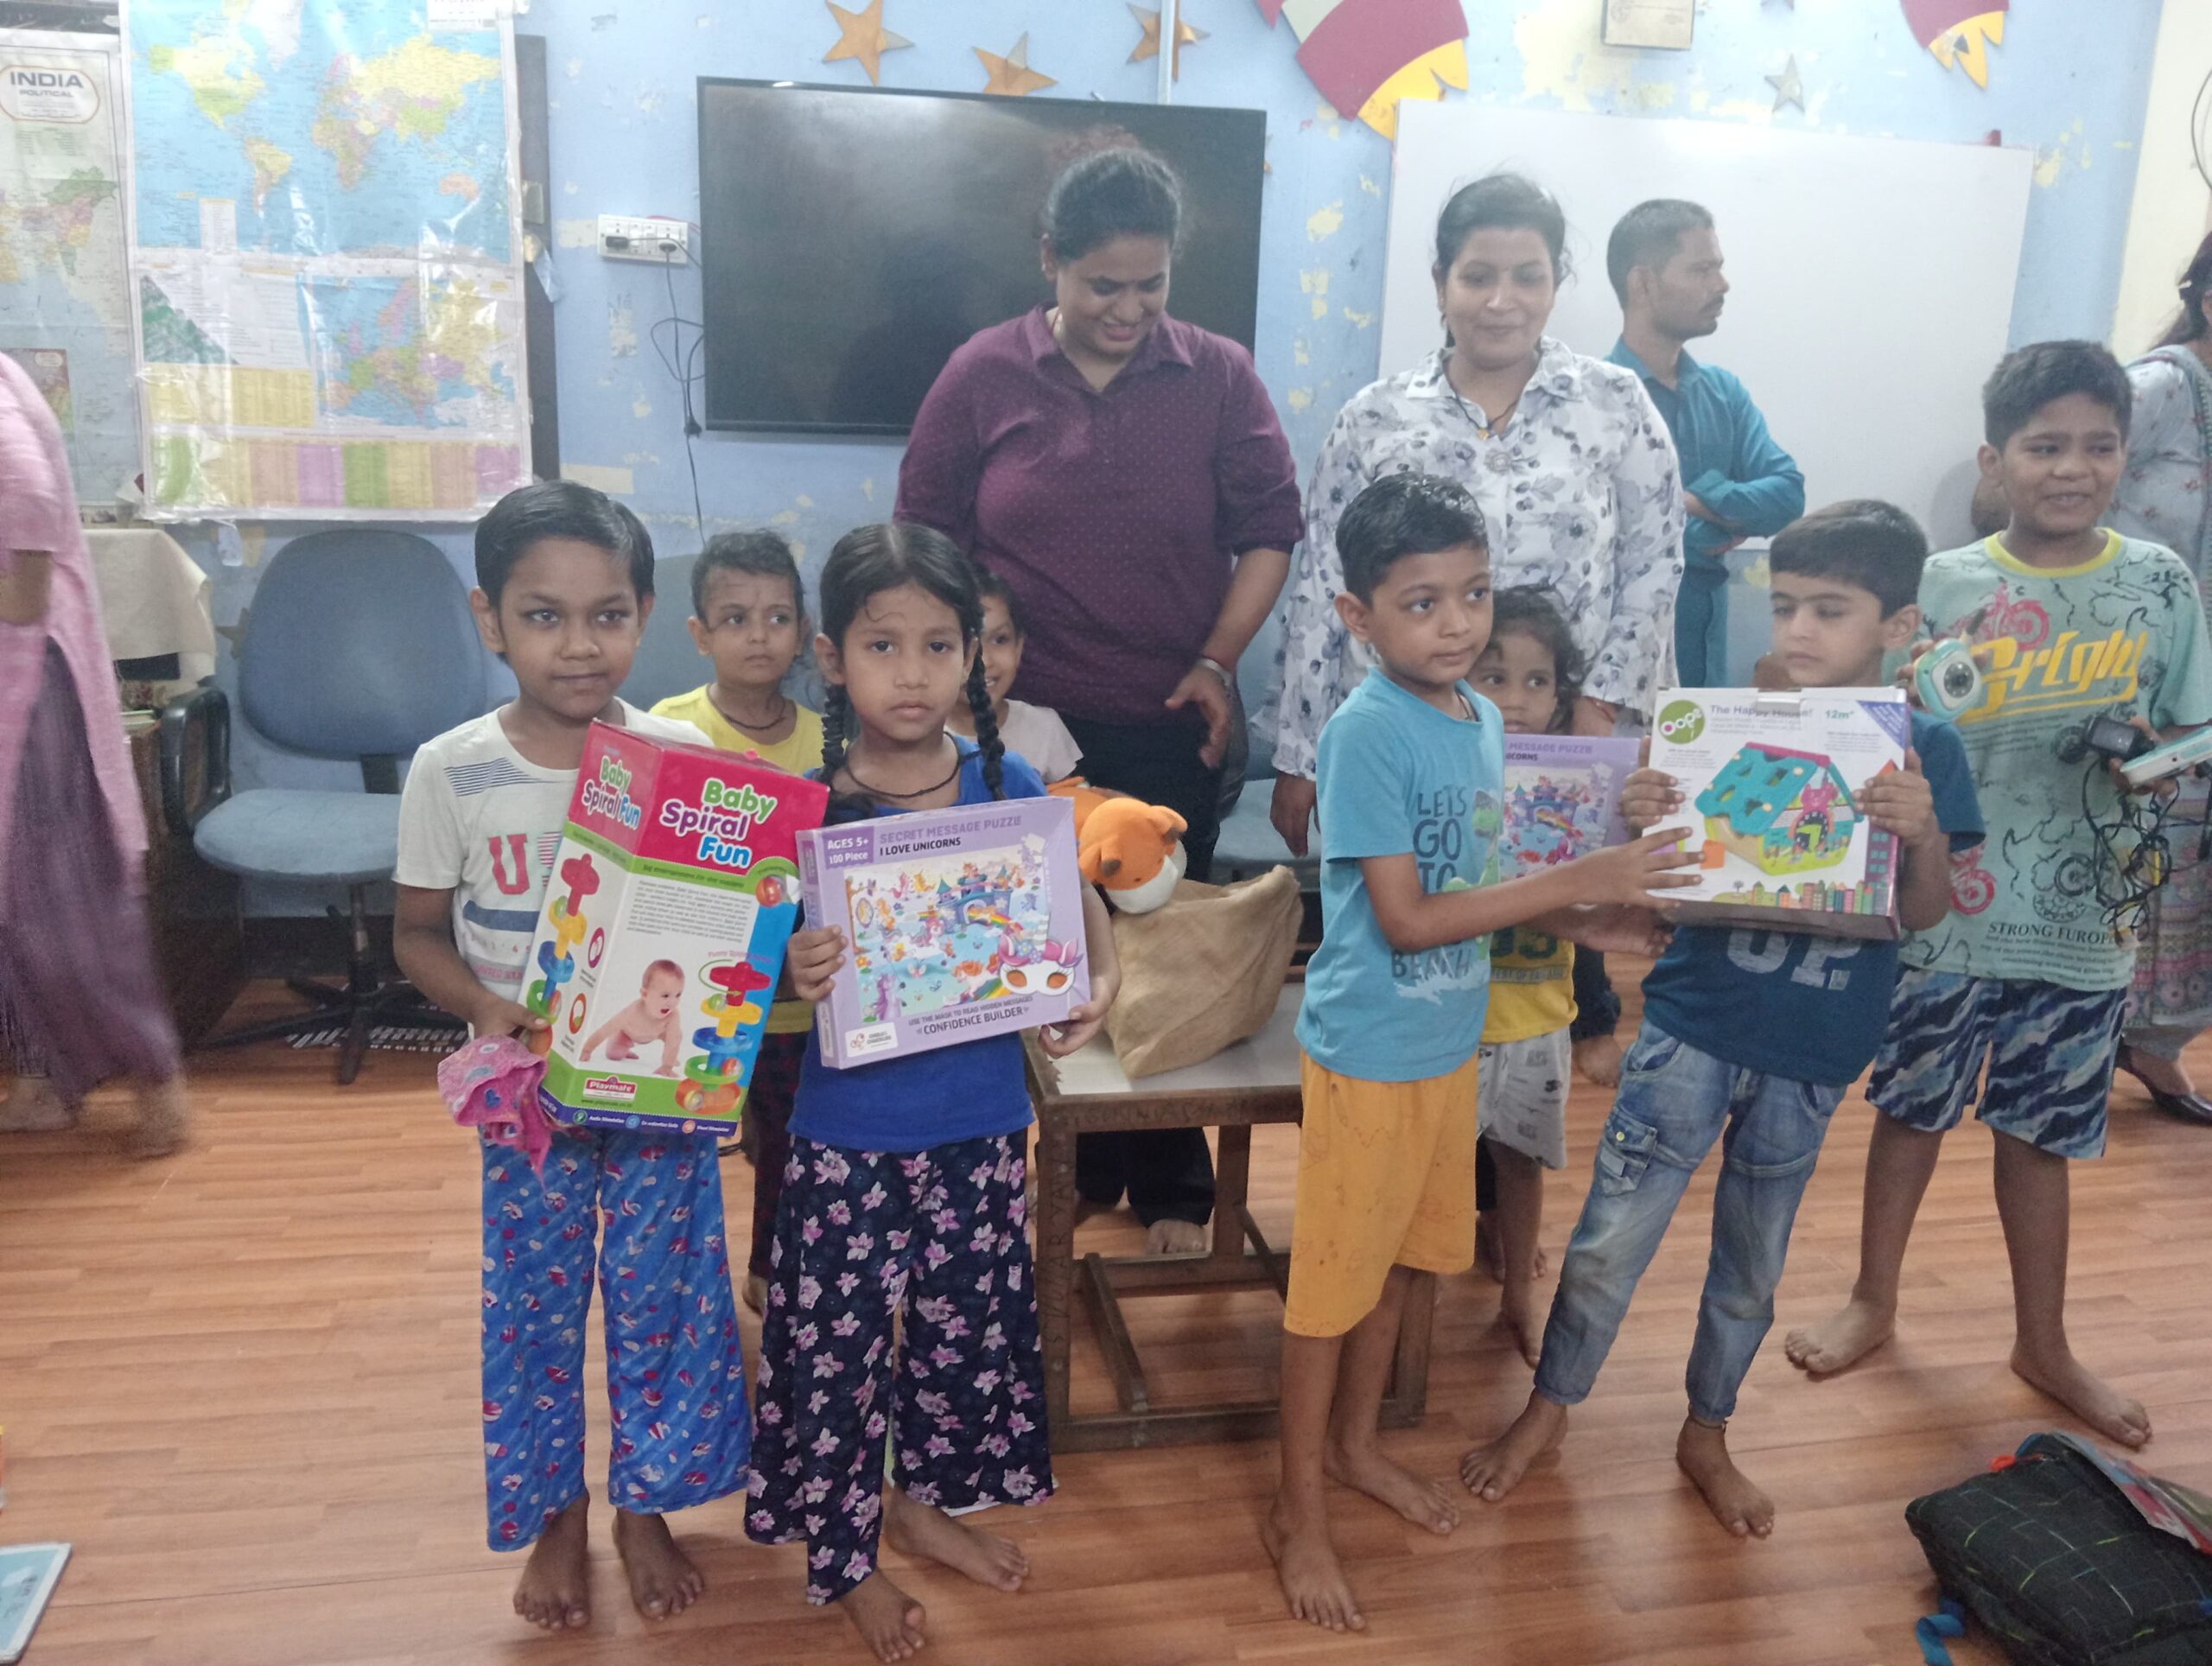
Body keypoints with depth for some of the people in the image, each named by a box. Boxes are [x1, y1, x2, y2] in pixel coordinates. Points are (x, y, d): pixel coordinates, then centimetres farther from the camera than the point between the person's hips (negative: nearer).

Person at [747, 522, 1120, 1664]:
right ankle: (844, 1557, 35)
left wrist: (1102, 979, -11)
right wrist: (796, 973, -29)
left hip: (980, 1121, 3)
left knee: (965, 1320, 19)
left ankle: (925, 1498, 46)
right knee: (839, 1340, 10)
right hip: (849, 1129, -2)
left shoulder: (1007, 787, -6)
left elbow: (1077, 902, 8)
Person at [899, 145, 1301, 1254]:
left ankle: (1171, 1184, 22)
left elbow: (1269, 528, 4)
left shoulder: (1218, 378, 1)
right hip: (1023, 723, 1)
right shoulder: (983, 376, 1)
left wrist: (1218, 661, -6)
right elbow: (926, 538, 5)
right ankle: (1077, 1166, 27)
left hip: (1169, 727, 0)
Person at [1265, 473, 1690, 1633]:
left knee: (1401, 1259, 21)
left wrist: (1584, 925, -1)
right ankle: (1298, 1515, 25)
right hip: (1368, 1051, -7)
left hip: (1449, 1043, 8)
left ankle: (1353, 1446, 43)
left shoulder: (1481, 720, 3)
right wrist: (1575, 881, -22)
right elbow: (1405, 917, -23)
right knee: (1332, 1279, 7)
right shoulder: (1365, 733, -22)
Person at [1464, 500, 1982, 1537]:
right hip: (1693, 1026, -1)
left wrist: (1926, 834, -26)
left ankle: (1706, 1432, 39)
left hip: (1812, 1055, 1)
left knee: (1754, 1258, 17)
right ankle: (1548, 1406, 27)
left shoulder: (1925, 750, -4)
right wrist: (1640, 825, -24)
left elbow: (1922, 915, -6)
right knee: (1610, 1238, 3)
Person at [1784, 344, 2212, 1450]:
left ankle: (2043, 1342, 35)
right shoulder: (1944, 588, -6)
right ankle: (1874, 1303, 34)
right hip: (1948, 907, -1)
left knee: (2038, 1131, 15)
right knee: (1913, 1108, 13)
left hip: (2084, 923, 2)